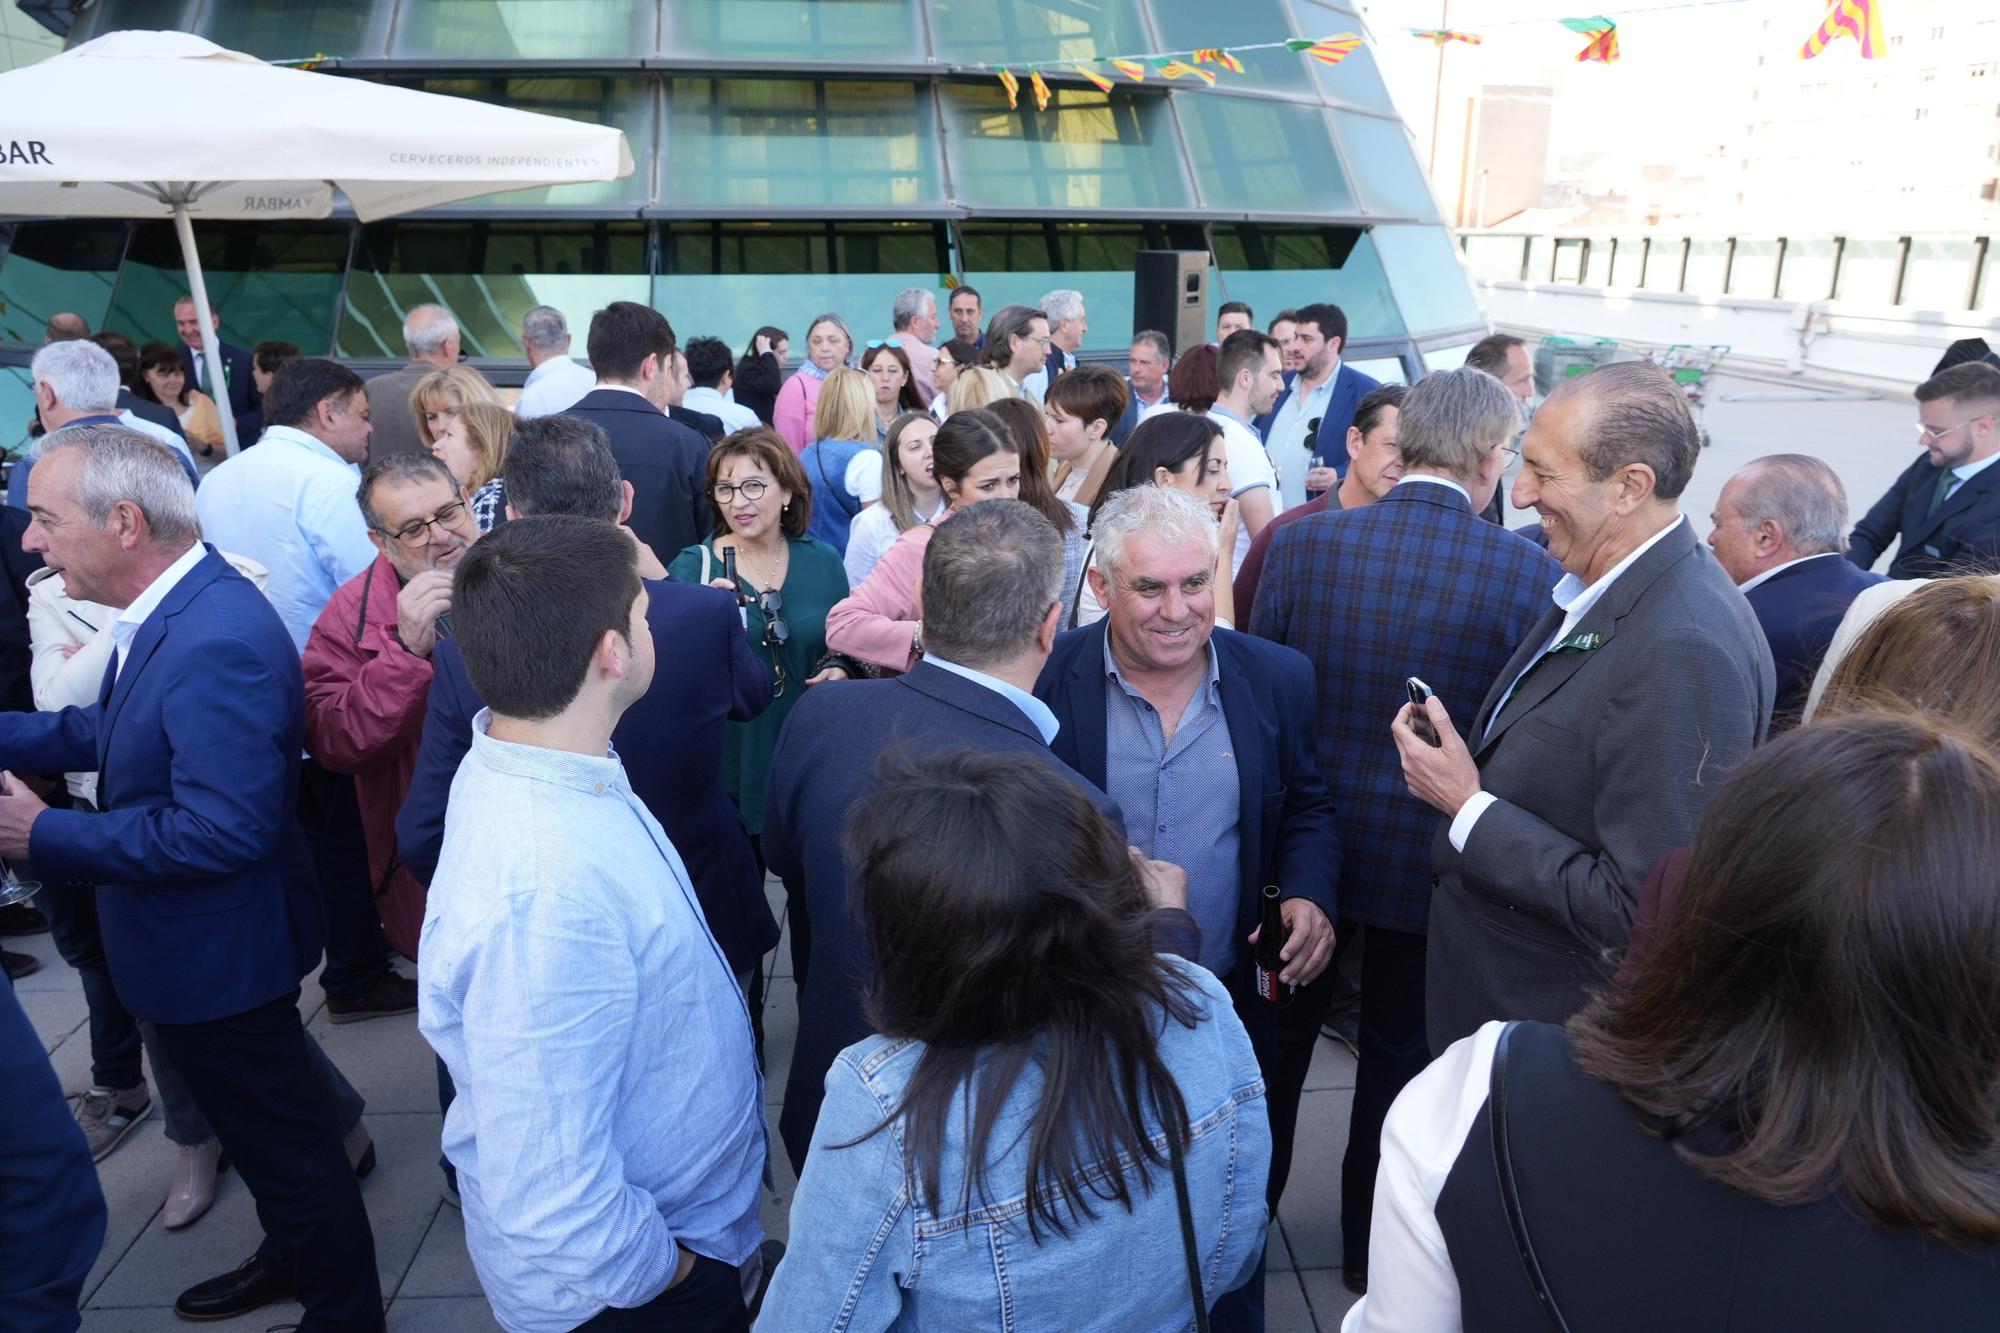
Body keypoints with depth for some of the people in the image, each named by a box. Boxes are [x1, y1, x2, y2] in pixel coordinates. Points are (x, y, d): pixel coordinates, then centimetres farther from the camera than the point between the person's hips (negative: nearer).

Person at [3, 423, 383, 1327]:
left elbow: (222, 831, -32)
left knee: (284, 1139, 11)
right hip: (203, 943, 9)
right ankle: (292, 1256, 50)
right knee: (261, 1123, 28)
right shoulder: (173, 606, 0)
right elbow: (111, 729, 9)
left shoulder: (218, 643, -32)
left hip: (216, 954, -9)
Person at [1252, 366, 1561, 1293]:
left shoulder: (1302, 542, -12)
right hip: (1431, 860, -2)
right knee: (1400, 1053, 19)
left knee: (1279, 1034, 23)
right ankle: (1371, 1248, 38)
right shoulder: (1532, 573, -17)